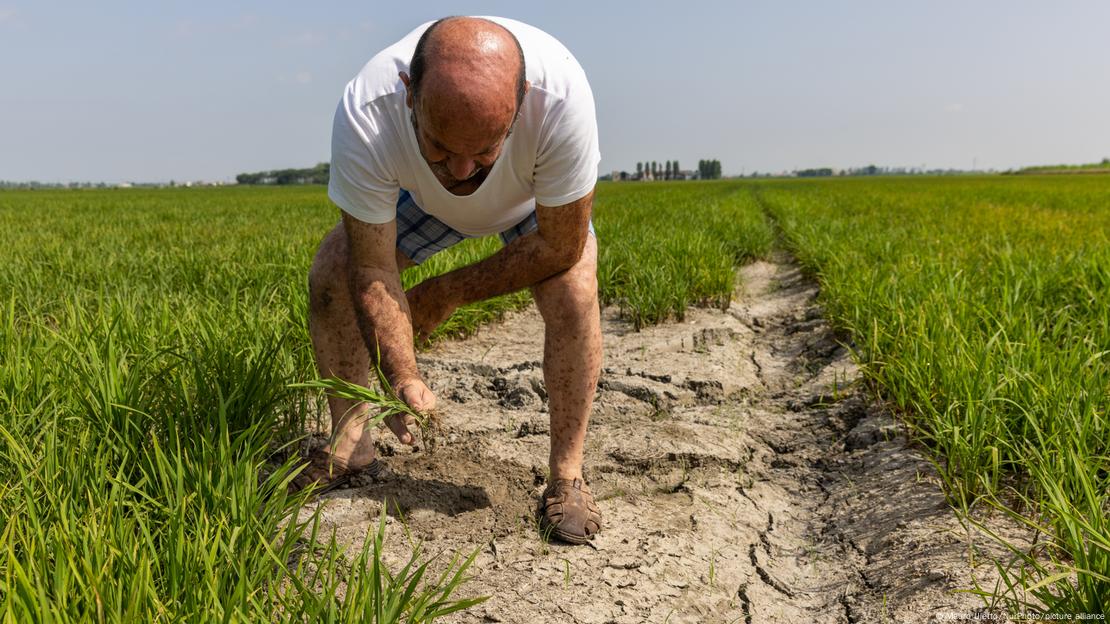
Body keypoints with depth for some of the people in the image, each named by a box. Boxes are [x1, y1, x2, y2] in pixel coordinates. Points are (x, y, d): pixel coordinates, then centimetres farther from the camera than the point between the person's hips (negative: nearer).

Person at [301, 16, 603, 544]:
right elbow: (373, 273, -31)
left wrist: (448, 293, -23)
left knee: (573, 293, -27)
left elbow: (560, 248, -31)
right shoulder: (365, 116, -40)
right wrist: (404, 381, -43)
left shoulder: (561, 95, -44)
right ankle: (349, 443, 8)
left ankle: (566, 476, -11)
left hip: (538, 196, -1)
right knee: (329, 278, -12)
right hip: (422, 196, 2)